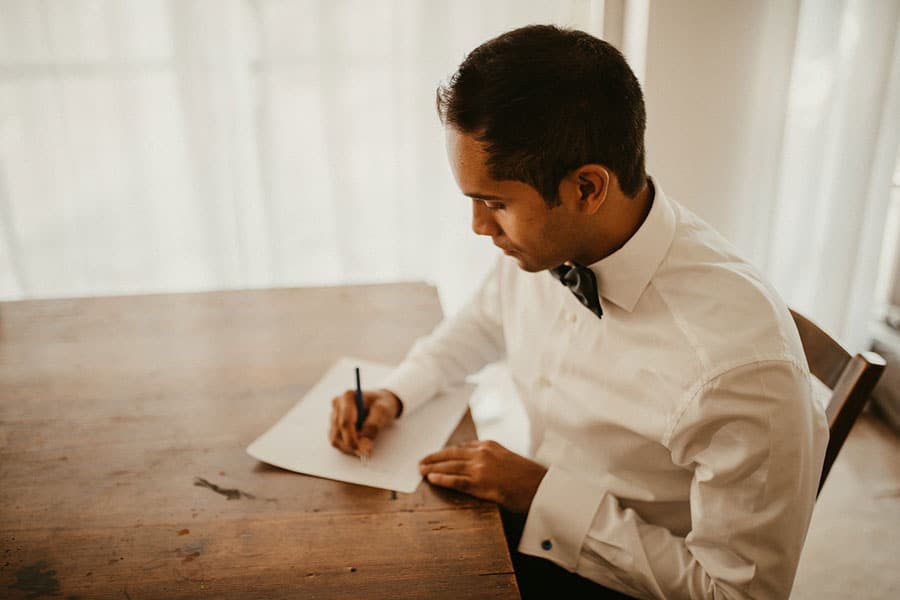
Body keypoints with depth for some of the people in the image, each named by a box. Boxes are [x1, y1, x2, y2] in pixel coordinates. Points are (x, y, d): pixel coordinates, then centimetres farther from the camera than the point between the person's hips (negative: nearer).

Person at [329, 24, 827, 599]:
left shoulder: (741, 367, -33)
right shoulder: (542, 242, -11)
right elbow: (484, 324, 12)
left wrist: (542, 490, -22)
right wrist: (394, 395, -3)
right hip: (537, 524, 6)